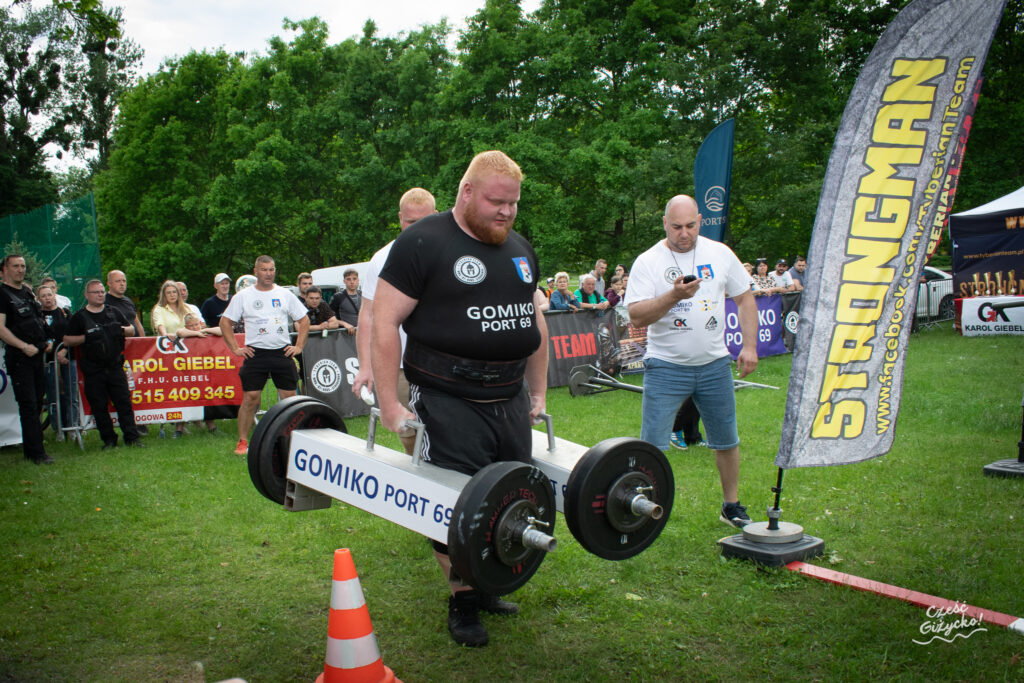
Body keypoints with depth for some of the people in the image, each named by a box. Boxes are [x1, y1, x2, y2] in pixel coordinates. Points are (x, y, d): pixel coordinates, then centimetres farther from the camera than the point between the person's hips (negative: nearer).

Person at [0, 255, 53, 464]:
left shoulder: (27, 292, 17)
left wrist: (46, 342, 12)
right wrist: (24, 346, -21)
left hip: (37, 355, 8)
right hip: (19, 358, -8)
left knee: (37, 403, 11)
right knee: (28, 405, -8)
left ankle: (31, 449, 20)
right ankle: (36, 452, -5)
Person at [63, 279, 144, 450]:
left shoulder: (113, 312, 13)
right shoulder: (79, 317, 4)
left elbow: (132, 329, 18)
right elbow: (67, 341, 0)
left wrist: (121, 330, -4)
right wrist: (86, 337, -14)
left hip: (115, 367, 2)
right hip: (93, 370, -2)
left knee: (124, 402, -1)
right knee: (99, 407, 2)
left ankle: (132, 438, 3)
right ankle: (108, 439, 12)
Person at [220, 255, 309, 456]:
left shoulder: (285, 295, 10)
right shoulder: (243, 296, 6)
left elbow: (303, 320, 14)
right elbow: (225, 322, 8)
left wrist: (299, 346, 5)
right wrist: (235, 348, 0)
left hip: (282, 352, 2)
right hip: (255, 354, -1)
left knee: (290, 397, 1)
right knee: (250, 398, -5)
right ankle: (242, 441, 4)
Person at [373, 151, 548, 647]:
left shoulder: (519, 249, 14)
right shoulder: (423, 243, -8)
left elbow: (534, 320, 22)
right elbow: (385, 319, -10)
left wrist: (539, 391, 19)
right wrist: (389, 404, -13)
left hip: (510, 401, 7)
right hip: (448, 402, -6)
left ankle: (486, 586, 31)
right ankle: (462, 602, 20)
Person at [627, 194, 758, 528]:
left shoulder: (720, 253, 4)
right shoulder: (648, 262, -6)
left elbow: (744, 299, 12)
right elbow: (636, 316, -15)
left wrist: (749, 346, 4)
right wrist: (674, 295, -29)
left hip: (715, 364, 3)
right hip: (666, 367, -3)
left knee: (727, 440, 13)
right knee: (652, 446, -5)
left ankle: (732, 506, 30)